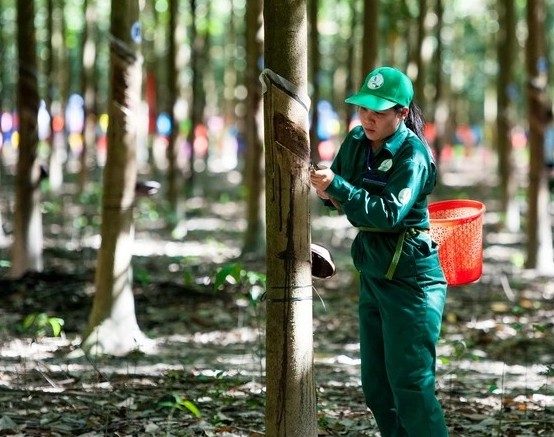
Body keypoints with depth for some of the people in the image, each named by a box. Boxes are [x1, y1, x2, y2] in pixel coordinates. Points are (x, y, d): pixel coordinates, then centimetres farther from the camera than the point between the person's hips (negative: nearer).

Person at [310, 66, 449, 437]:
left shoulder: (413, 155, -16)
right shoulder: (356, 142, 5)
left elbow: (389, 213, -26)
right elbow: (339, 194, 10)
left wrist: (337, 187, -31)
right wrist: (327, 193, -13)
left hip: (410, 278, -8)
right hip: (373, 274, 8)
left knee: (410, 384, -10)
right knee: (376, 385, 12)